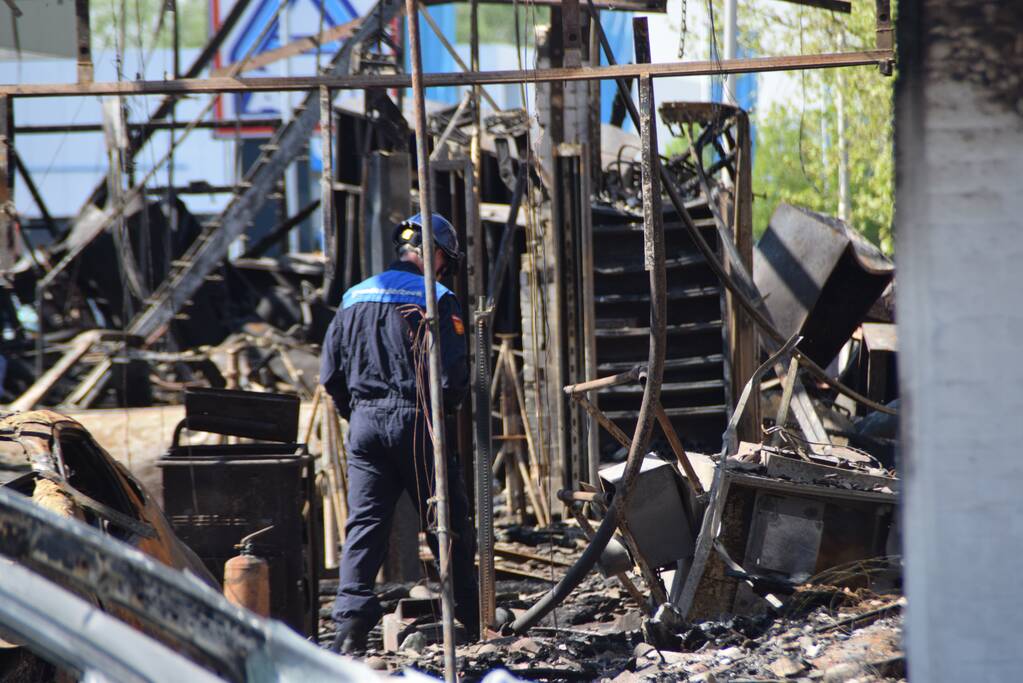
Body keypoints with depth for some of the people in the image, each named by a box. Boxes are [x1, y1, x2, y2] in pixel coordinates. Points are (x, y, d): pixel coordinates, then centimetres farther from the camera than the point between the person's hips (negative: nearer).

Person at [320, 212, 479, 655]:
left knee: (364, 524, 3)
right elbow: (454, 374, -11)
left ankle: (351, 624, -9)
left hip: (365, 422, 4)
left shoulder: (353, 299, 11)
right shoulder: (437, 300, -4)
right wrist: (444, 408, 9)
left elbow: (330, 373, 10)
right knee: (447, 524, 7)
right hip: (417, 420, -4)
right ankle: (473, 621, 15)